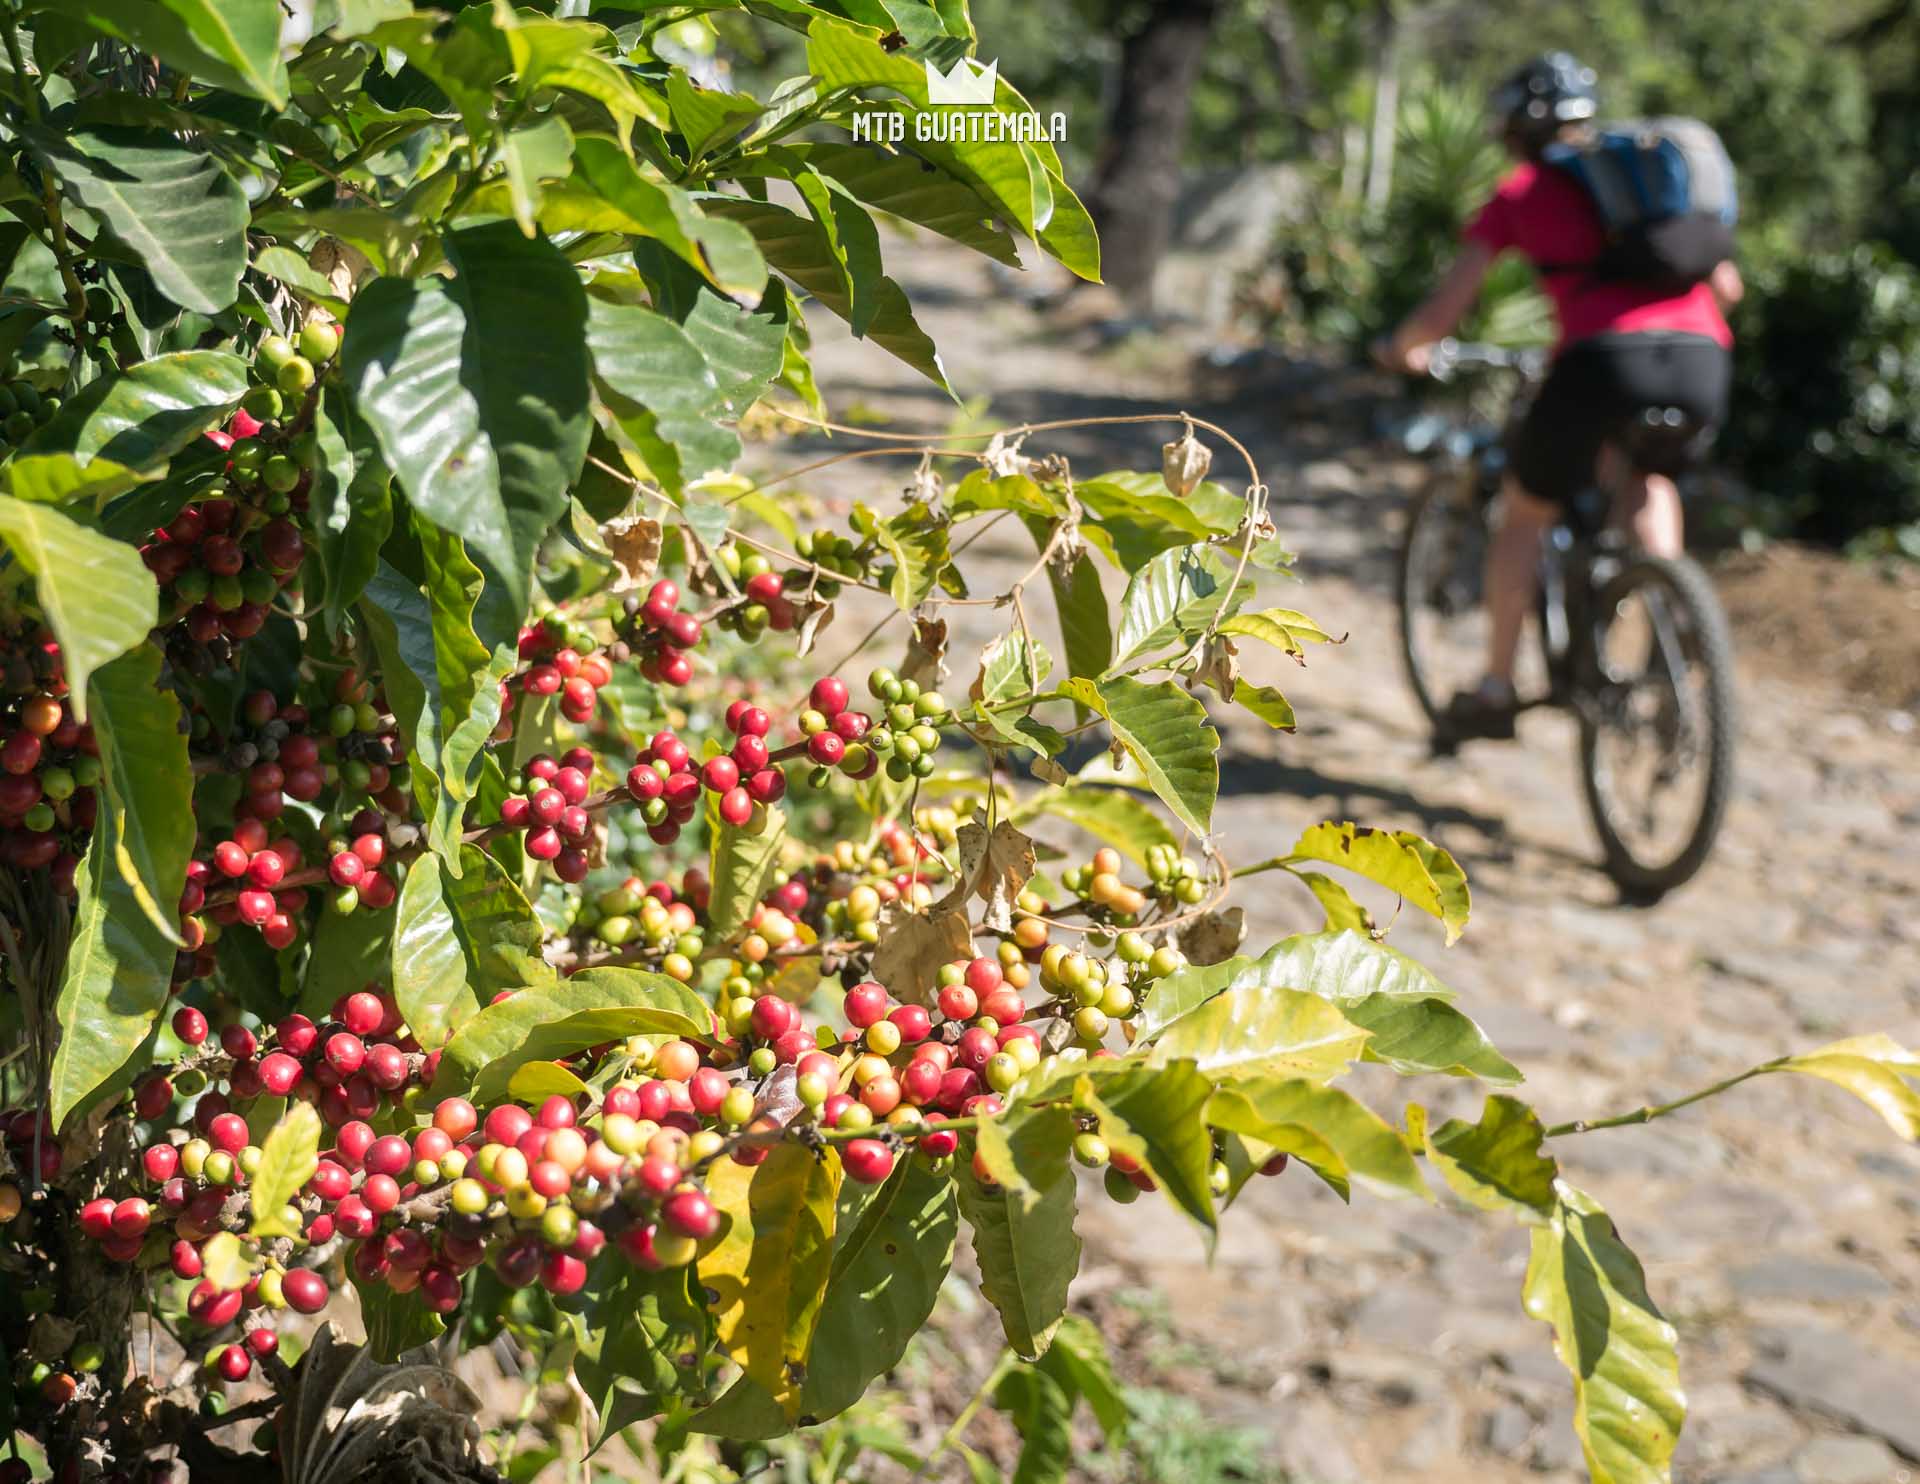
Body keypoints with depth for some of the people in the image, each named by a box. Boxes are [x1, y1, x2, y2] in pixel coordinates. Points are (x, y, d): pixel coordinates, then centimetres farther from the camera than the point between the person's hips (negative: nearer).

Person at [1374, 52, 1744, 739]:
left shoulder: (1518, 192, 15)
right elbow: (1725, 285, 30)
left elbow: (1443, 311, 13)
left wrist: (1400, 347, 34)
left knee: (1524, 511, 19)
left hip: (1603, 360, -4)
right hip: (1703, 363, 4)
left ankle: (1496, 691, 24)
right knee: (1645, 479, 34)